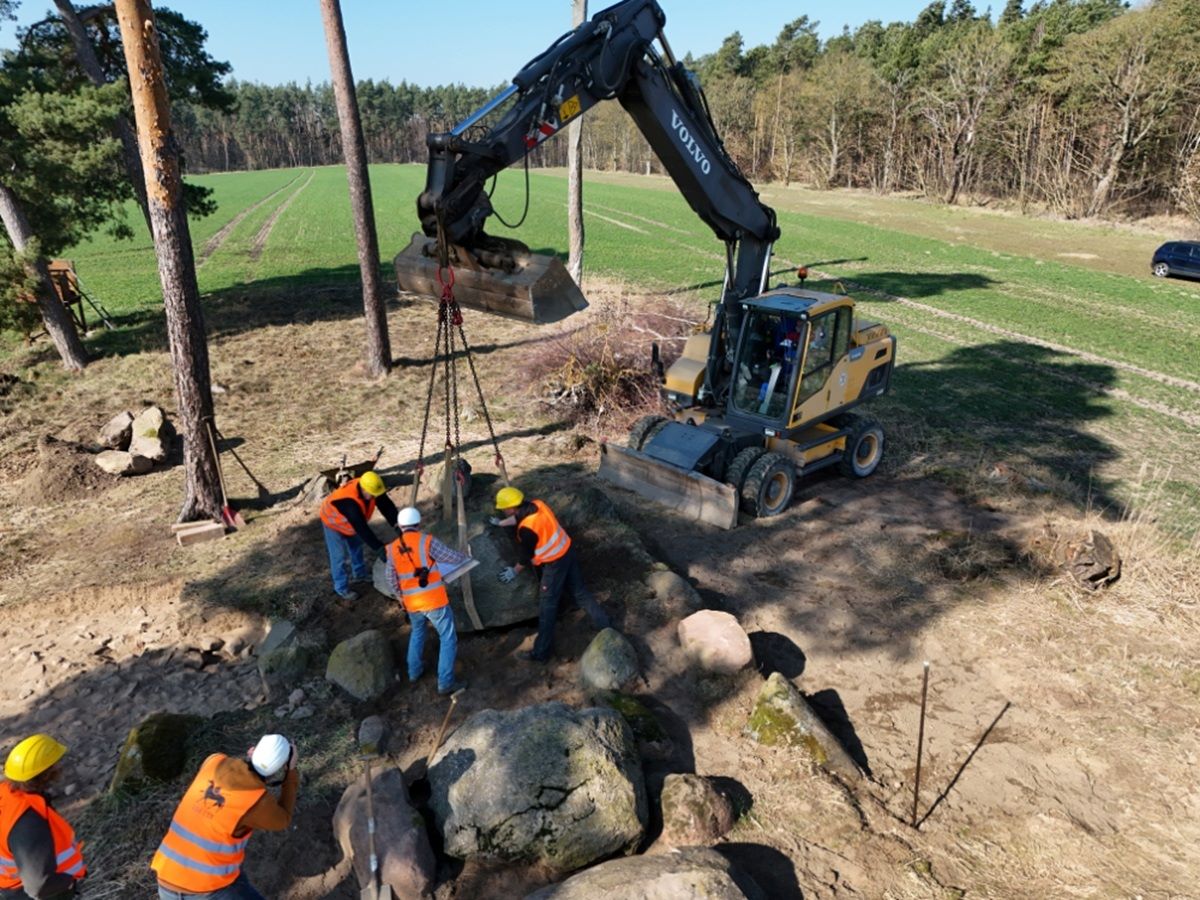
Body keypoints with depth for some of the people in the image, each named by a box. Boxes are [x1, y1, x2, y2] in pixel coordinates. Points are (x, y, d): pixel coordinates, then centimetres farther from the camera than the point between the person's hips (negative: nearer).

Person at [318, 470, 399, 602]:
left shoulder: (371, 489, -29)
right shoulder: (349, 501, -47)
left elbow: (387, 505, -25)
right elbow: (362, 529, -49)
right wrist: (378, 548, -49)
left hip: (351, 522, 7)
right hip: (333, 522, -7)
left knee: (356, 546, 23)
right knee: (339, 556, 2)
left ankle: (360, 573, 46)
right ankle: (341, 588, 19)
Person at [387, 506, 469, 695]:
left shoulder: (392, 548, 1)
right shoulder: (427, 541, -13)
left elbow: (393, 580, 7)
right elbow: (454, 559, -10)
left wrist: (402, 597, 25)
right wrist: (463, 557, 13)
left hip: (412, 603, 5)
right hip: (435, 601, -5)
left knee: (417, 632, 32)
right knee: (448, 639, 7)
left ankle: (414, 671, 40)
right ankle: (445, 682, 7)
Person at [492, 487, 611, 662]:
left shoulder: (527, 529, -27)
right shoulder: (536, 505, -5)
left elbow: (526, 557, -11)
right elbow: (519, 516, 19)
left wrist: (514, 571, 6)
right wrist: (501, 523, 32)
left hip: (555, 562, -8)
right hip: (567, 551, 8)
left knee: (547, 606, 2)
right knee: (580, 593, 19)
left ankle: (540, 652, 11)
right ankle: (606, 627, 26)